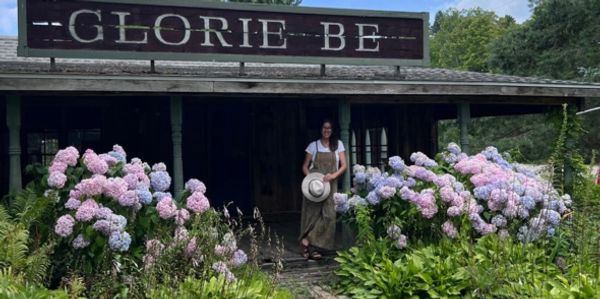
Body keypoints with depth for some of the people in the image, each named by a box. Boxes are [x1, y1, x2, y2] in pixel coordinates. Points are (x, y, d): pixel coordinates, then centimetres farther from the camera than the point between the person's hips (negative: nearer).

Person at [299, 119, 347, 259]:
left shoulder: (338, 144, 10)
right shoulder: (313, 145, 7)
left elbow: (344, 165, 4)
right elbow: (305, 166, 6)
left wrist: (334, 175, -15)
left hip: (330, 185, 1)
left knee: (328, 215, -8)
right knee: (312, 213, -6)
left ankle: (308, 241, 0)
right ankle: (309, 244, 3)